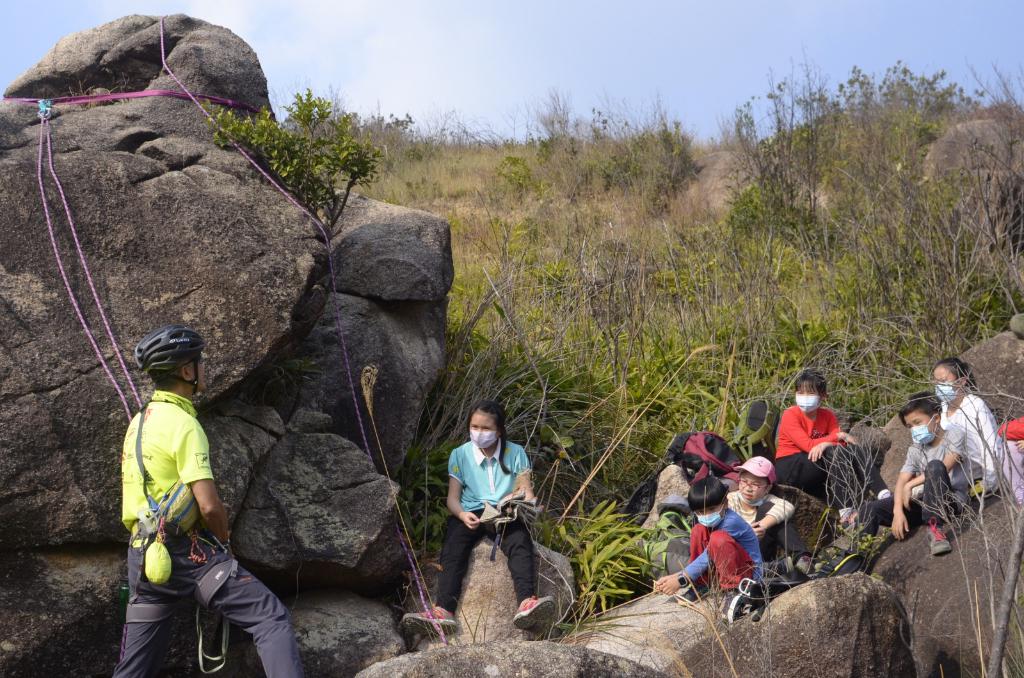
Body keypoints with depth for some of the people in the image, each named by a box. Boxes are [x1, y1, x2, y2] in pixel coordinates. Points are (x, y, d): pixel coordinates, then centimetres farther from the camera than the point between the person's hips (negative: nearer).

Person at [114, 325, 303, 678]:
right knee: (272, 618, -11)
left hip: (143, 554, 9)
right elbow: (209, 505, -20)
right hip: (187, 551, -9)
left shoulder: (138, 423, 14)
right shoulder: (183, 424, -14)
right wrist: (224, 539, 0)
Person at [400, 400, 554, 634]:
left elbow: (527, 492, 6)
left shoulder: (515, 453, 9)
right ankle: (443, 611, -47)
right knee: (453, 548, -29)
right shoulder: (460, 454, 9)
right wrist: (462, 514, -20)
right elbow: (453, 497, 3)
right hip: (469, 513, 1)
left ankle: (527, 604, -53)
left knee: (521, 542, -32)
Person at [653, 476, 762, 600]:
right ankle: (699, 586, -3)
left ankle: (733, 589, -19)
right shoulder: (708, 523, 1)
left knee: (718, 539, -31)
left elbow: (709, 556, -26)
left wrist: (682, 579, -26)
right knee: (699, 530, -5)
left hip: (749, 573, -8)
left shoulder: (731, 522, -23)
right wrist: (675, 576, -17)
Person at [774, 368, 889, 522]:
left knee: (853, 450, -17)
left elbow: (841, 443, -10)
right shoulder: (790, 415, -12)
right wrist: (839, 436, -21)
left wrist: (825, 444, -31)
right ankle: (847, 511, -39)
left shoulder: (827, 415, 5)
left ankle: (883, 494, -32)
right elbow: (807, 445, -23)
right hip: (788, 468, -6)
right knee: (835, 453, -30)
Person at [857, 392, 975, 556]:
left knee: (935, 465, -35)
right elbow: (901, 482, 0)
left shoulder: (954, 434, 0)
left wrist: (910, 485, -13)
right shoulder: (915, 450, 13)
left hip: (951, 500, -5)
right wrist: (898, 511, -18)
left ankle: (935, 529, -37)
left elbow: (944, 468, -16)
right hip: (925, 502, 5)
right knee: (869, 509, -13)